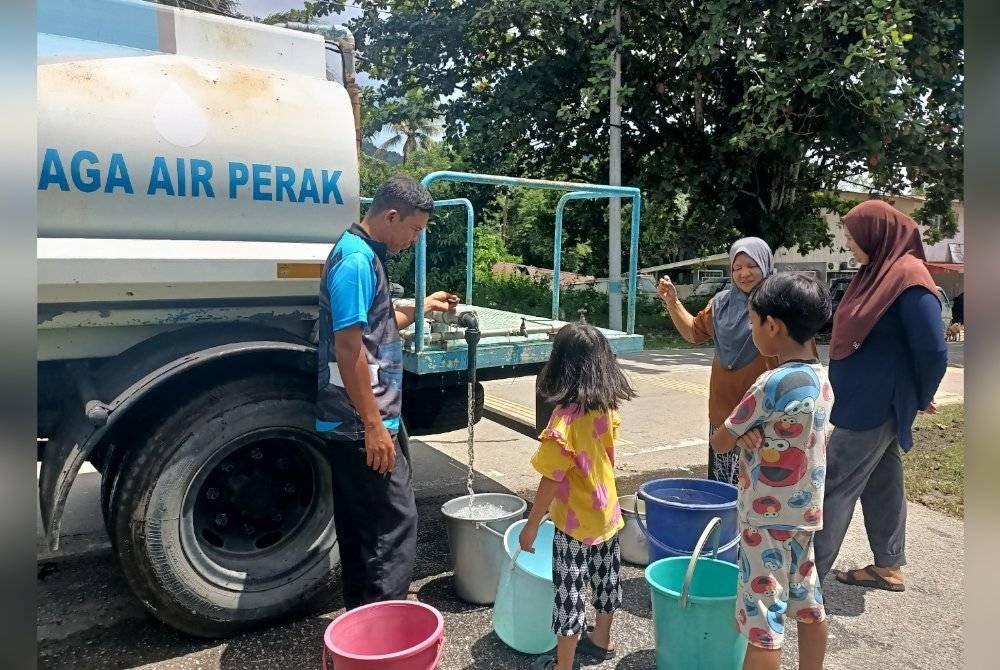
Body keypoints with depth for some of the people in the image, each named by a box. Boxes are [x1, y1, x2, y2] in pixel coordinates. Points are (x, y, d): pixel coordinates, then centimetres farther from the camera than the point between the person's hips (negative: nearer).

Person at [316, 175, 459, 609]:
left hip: (356, 423, 10)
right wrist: (374, 426, -22)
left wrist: (420, 308, 22)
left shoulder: (364, 255, 14)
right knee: (395, 522, -3)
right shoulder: (357, 260, -18)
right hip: (364, 424, -10)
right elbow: (348, 348, -23)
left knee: (361, 523, 17)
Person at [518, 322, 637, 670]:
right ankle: (602, 640, 44)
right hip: (607, 512, 7)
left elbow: (551, 479, -23)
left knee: (570, 591, 7)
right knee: (605, 576, 23)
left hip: (575, 522, -7)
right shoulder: (607, 408, -6)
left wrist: (532, 524, -12)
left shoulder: (565, 418, -27)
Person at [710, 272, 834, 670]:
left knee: (763, 619, 2)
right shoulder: (821, 379, 2)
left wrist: (741, 434, 5)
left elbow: (720, 443, -15)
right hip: (805, 510, 9)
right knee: (808, 604, 20)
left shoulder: (772, 383, -24)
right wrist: (754, 432, -12)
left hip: (768, 516, -9)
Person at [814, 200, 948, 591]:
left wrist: (921, 398, -3)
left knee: (835, 486, -3)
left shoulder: (908, 278, -19)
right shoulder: (879, 271, 9)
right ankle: (888, 567, 31)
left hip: (875, 405, -9)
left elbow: (934, 350, -18)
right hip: (863, 400, 9)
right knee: (881, 483, 17)